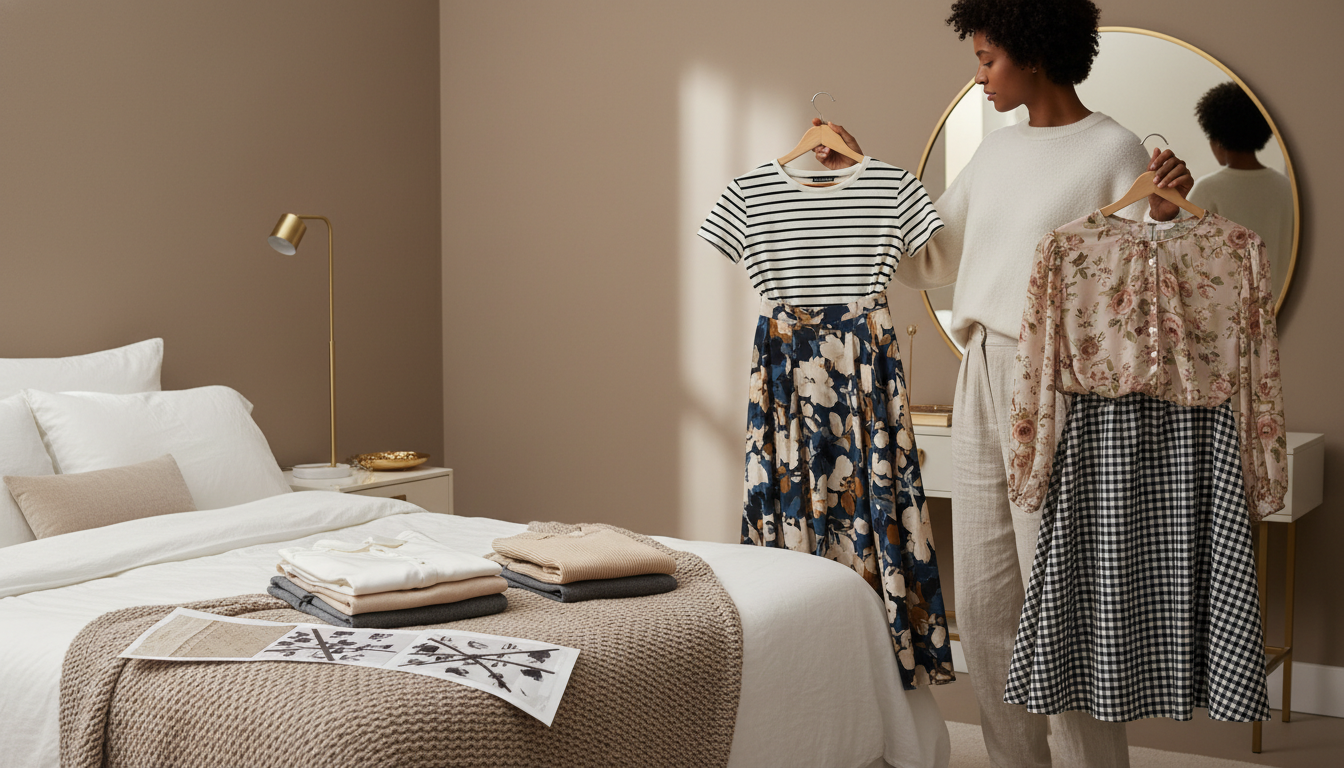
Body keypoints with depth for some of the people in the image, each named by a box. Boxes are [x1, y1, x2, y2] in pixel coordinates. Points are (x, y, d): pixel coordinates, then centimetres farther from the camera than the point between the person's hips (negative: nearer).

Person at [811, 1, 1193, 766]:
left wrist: (1163, 216, -28)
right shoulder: (998, 150, 14)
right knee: (984, 606, 10)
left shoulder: (1113, 151, -7)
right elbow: (927, 260, 20)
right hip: (982, 380, 7)